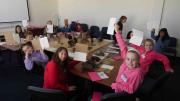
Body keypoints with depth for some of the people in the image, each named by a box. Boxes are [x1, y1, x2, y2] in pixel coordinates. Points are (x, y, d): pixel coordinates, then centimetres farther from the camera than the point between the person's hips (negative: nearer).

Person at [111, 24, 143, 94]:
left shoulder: (137, 73, -28)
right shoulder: (126, 62, -15)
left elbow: (131, 90, -22)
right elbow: (123, 47, -13)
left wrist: (116, 85, -24)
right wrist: (117, 32, -12)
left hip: (124, 93, -6)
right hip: (117, 86, 6)